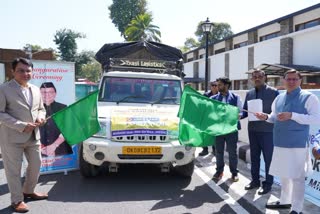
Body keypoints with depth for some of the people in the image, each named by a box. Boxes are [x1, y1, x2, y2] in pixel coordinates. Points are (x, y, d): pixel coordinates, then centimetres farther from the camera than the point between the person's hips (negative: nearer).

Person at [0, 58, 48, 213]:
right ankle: (17, 200, 20)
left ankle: (28, 191, 38)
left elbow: (41, 108, 19)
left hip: (33, 136, 6)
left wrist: (40, 117, -5)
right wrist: (21, 126, -22)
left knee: (36, 165, 16)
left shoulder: (36, 90, 10)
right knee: (13, 170, 4)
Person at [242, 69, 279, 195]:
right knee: (254, 157, 15)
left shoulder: (273, 92, -6)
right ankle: (255, 180, 30)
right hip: (252, 130, 5)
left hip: (267, 130, -5)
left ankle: (268, 183, 19)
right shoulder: (249, 93, 9)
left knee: (268, 158, 6)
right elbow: (245, 110, 11)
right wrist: (240, 115, -10)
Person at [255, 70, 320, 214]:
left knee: (296, 177, 1)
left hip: (297, 144, -6)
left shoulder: (308, 97, -8)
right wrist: (266, 117, -1)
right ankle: (285, 201, 36)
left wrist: (292, 116, -25)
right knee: (283, 175, 18)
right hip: (280, 143, 7)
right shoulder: (279, 98, 12)